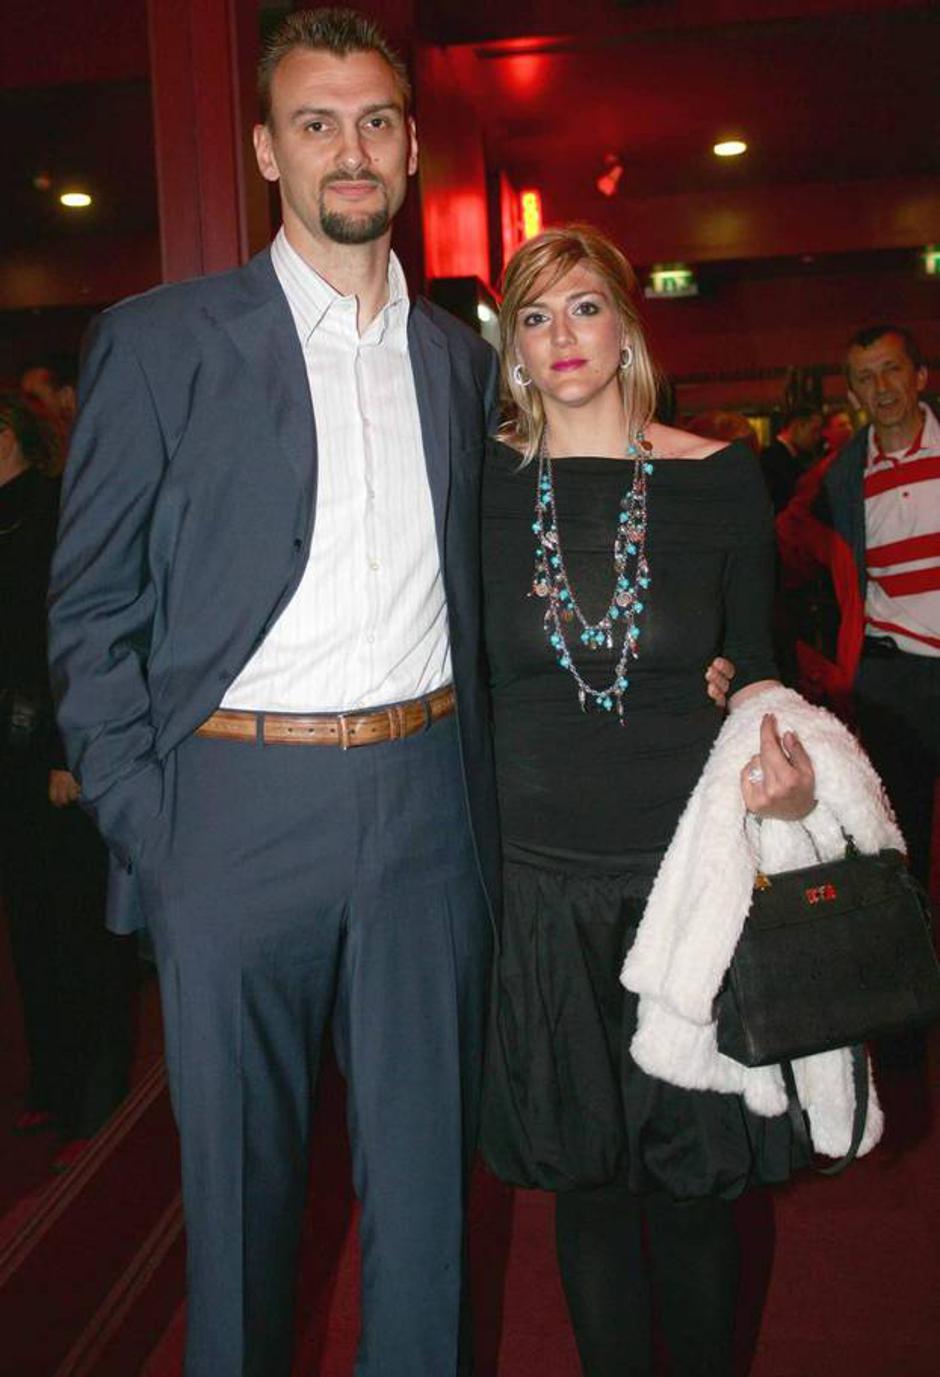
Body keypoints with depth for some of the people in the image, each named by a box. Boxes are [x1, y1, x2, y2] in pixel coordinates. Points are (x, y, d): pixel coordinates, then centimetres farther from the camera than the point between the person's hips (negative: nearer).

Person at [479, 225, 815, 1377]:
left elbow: (755, 665, 7)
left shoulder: (719, 479, -1)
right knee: (585, 1179, 13)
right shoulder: (481, 482, -1)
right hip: (542, 879, 1)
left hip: (690, 869, 0)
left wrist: (788, 781, -12)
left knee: (695, 1174, 12)